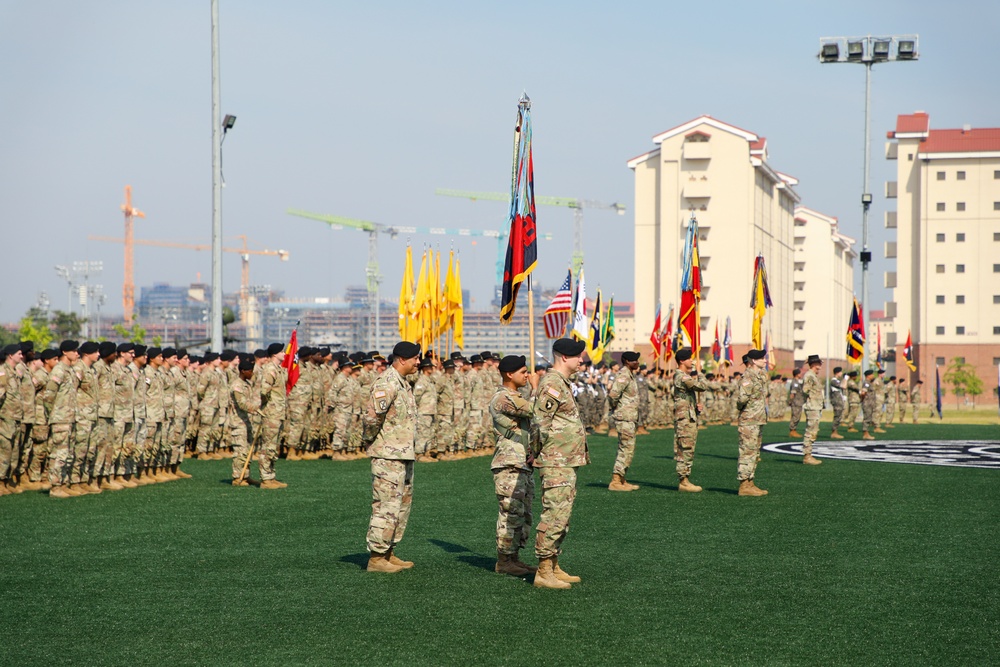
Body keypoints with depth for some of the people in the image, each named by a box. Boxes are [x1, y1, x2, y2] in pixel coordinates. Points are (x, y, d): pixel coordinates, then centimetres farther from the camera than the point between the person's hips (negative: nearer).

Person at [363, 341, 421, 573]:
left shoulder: (402, 383, 16)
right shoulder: (387, 382, -17)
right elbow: (371, 415, -25)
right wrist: (370, 440, -12)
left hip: (404, 455, 10)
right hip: (388, 456, -10)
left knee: (402, 505, 14)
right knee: (387, 507, -8)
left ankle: (388, 553, 21)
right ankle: (376, 557, -3)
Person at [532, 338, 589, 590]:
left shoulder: (563, 383, 17)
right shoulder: (551, 384, -16)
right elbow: (541, 422, -21)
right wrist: (543, 452, -14)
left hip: (567, 464, 11)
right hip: (556, 464, -11)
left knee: (561, 517, 14)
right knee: (555, 515, -10)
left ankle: (553, 568, 21)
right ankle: (543, 572, -7)